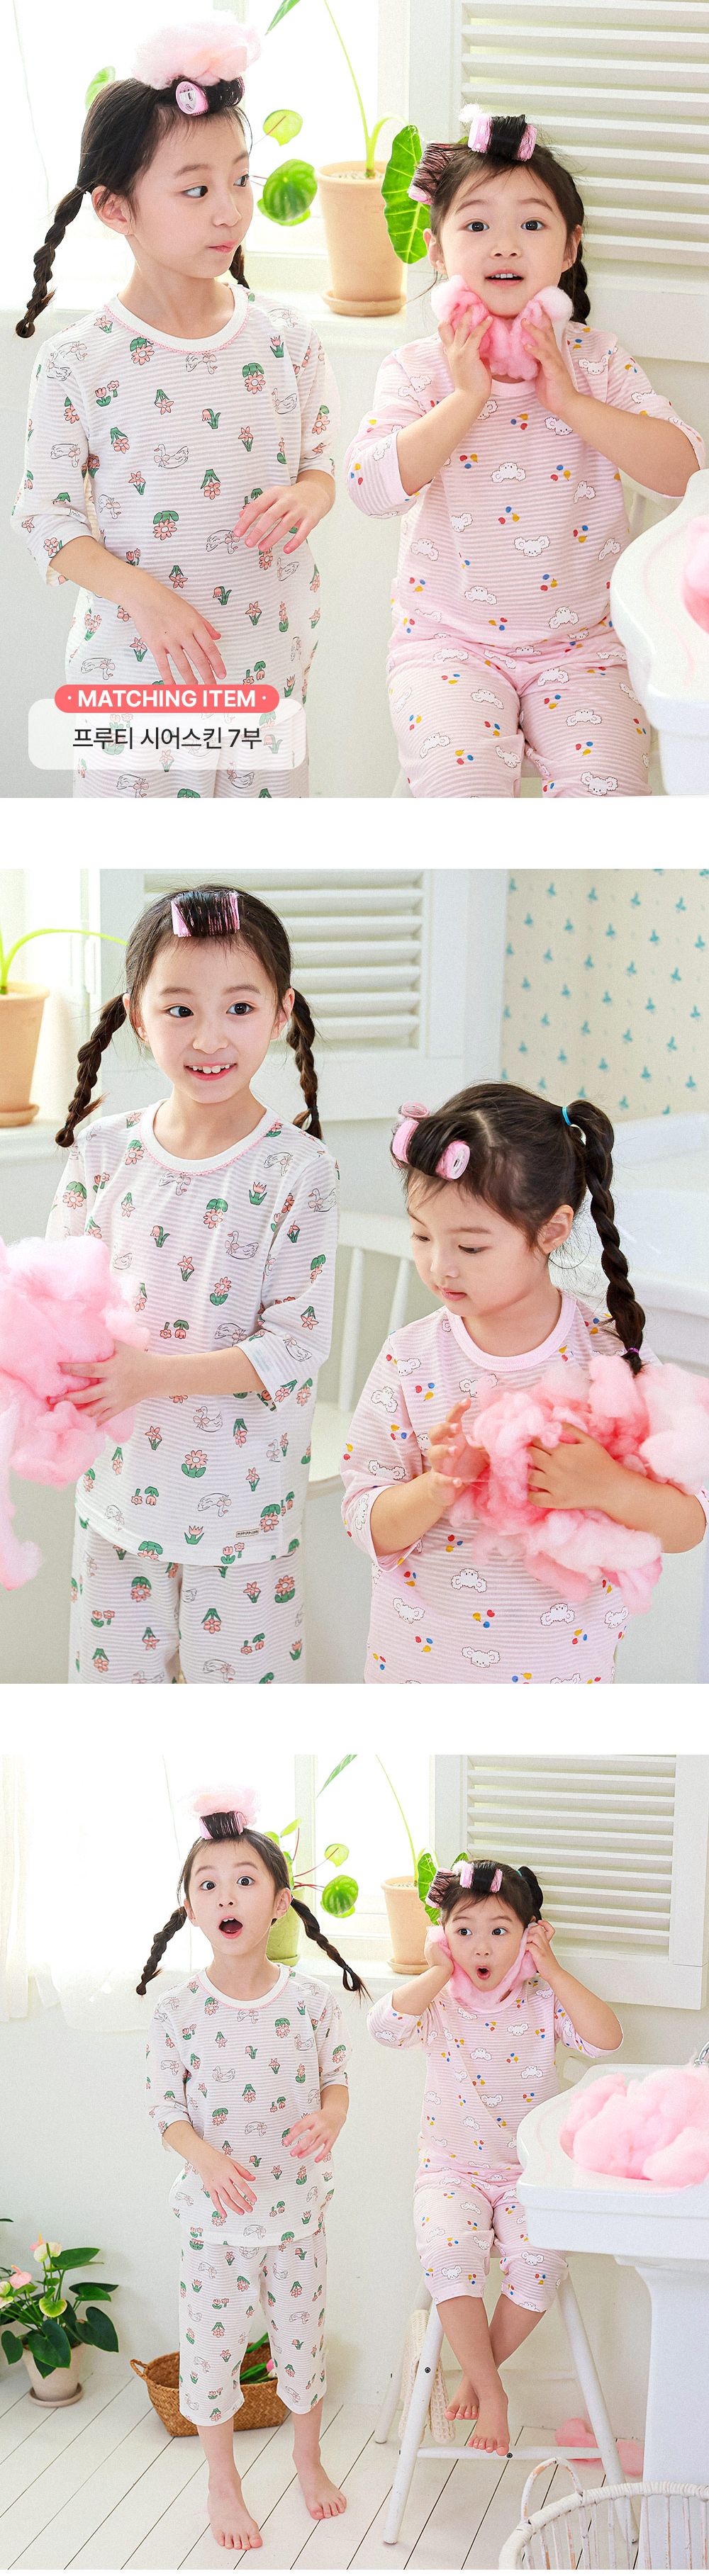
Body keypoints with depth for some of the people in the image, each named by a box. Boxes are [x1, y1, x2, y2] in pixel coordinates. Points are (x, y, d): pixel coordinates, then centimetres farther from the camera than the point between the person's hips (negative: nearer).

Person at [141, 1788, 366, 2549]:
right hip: (216, 2209, -1)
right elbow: (168, 2110, -7)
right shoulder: (177, 2013, -12)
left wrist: (328, 2118, -22)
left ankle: (308, 2456, 40)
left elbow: (336, 2081, 1)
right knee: (212, 2344, 9)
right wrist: (205, 2157, -26)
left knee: (301, 2335, 15)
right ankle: (222, 2480, 29)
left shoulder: (311, 2002, -9)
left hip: (298, 2205, 1)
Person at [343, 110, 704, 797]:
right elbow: (372, 487, -17)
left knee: (606, 783, -20)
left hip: (577, 643, 1)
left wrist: (569, 401, -17)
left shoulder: (596, 363, 2)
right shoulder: (420, 368, -2)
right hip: (448, 637, -1)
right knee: (460, 777, -27)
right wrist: (465, 397, -21)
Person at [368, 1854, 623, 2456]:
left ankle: (479, 2373, 0)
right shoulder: (439, 2005, 0)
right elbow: (385, 2024, -21)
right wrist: (439, 1973, -16)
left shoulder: (542, 2003, 2)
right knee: (448, 2254, -31)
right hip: (453, 2171, 0)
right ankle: (491, 2393, -12)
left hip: (528, 2173, 1)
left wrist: (553, 1972, -14)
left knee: (539, 2263, -27)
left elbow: (607, 2039, -15)